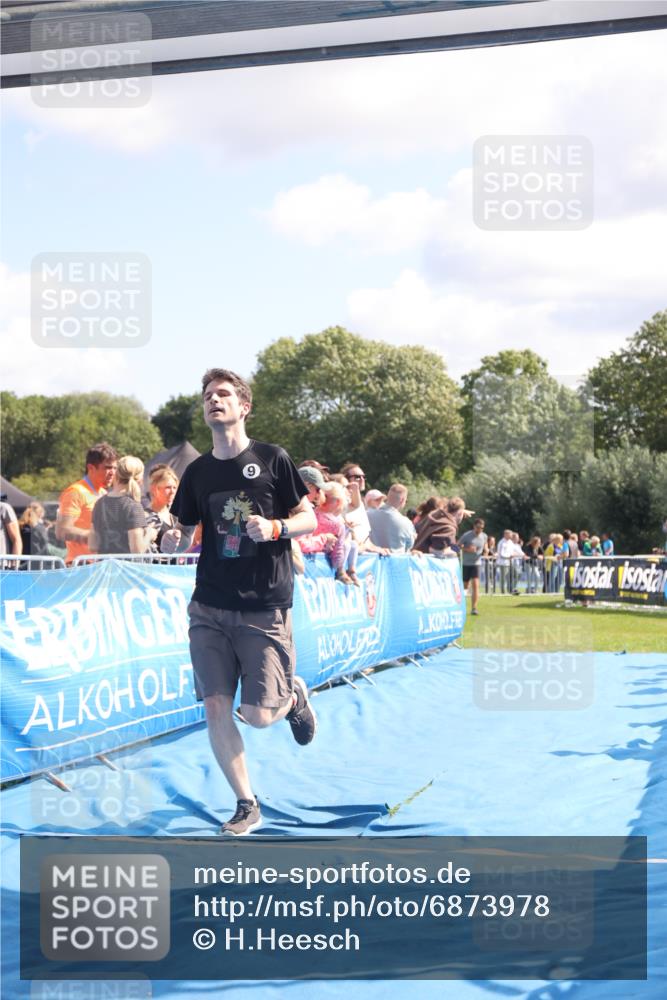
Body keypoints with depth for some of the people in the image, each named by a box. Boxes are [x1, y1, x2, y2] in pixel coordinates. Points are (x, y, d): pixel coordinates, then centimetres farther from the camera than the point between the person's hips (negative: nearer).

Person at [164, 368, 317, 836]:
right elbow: (184, 527, 15)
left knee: (257, 715, -6)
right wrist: (171, 539, -8)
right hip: (210, 608, 3)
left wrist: (275, 528, -18)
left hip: (265, 608, -3)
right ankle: (247, 805, 12)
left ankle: (294, 697, 30)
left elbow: (309, 519, 1)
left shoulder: (273, 459, -2)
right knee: (216, 708, -4)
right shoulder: (198, 471, 7)